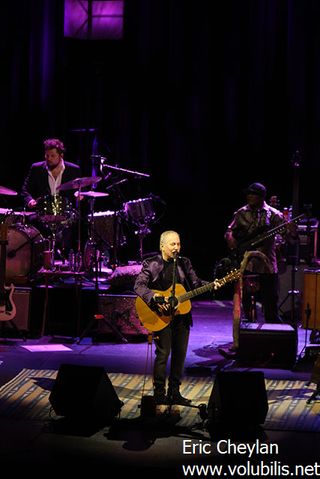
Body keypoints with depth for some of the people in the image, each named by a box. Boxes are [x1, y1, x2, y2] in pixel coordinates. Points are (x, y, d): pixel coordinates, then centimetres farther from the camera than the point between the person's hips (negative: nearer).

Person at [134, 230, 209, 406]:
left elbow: (195, 283, 11)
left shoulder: (184, 263, 10)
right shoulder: (151, 264, -5)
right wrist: (155, 299, -27)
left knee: (180, 353, 7)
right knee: (163, 353, -9)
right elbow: (139, 286, -14)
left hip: (181, 315, 5)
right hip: (161, 315, -5)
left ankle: (174, 392, 16)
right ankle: (159, 393, 1)